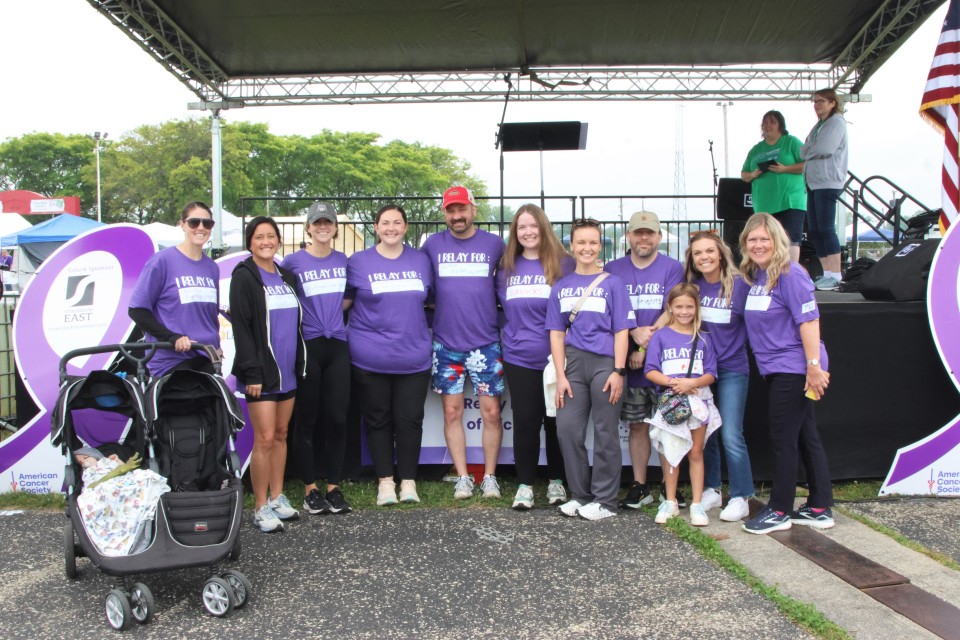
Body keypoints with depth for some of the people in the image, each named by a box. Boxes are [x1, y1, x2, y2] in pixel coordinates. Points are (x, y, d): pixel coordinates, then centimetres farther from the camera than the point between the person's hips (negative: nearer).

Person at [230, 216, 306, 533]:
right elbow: (241, 327, -11)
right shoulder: (244, 277, -4)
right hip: (261, 372, -6)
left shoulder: (287, 277, 15)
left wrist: (300, 365, 14)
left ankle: (277, 498, 21)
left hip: (287, 371, 6)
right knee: (265, 438, -7)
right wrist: (252, 372, -17)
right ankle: (261, 507, 2)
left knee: (281, 435, 11)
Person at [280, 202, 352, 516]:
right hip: (307, 345, -3)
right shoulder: (294, 261, 0)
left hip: (337, 344, 3)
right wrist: (305, 314, -5)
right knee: (306, 419, 2)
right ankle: (310, 489, 13)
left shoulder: (343, 260, 11)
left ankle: (334, 487, 13)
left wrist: (332, 312, 8)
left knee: (337, 417, 2)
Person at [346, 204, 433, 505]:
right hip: (370, 357, -1)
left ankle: (408, 481, 13)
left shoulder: (421, 260, 10)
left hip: (413, 356, 1)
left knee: (409, 420, 2)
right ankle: (385, 481, 16)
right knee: (378, 419, 6)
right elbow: (342, 300, 7)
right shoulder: (359, 262, 4)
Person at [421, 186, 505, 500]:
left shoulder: (494, 244, 2)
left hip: (486, 343, -1)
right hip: (445, 344, 1)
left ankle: (489, 476, 16)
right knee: (452, 412, 6)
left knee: (491, 412, 1)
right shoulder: (432, 245, 3)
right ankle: (462, 477, 17)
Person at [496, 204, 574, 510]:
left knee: (555, 421, 8)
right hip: (518, 358, 2)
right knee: (525, 421, 4)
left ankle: (556, 481, 23)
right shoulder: (506, 267, 9)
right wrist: (510, 335, 10)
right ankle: (525, 484, 14)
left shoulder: (564, 264, -2)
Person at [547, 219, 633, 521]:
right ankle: (580, 495, 17)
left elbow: (621, 330, -1)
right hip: (574, 363, 3)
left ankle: (605, 501, 12)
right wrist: (560, 375, 1)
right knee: (567, 429, 2)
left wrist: (618, 371, -10)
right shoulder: (561, 287, 11)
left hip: (605, 363, -3)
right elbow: (557, 332, 9)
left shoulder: (612, 283, 2)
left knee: (605, 433, 2)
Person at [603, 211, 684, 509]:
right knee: (637, 425, 8)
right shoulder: (613, 270, 8)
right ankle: (639, 486, 17)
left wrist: (647, 348, -14)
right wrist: (635, 332, -17)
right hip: (629, 361, 2)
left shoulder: (673, 268, 1)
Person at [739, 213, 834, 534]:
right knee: (805, 437, 14)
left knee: (782, 438, -1)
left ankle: (779, 510, 12)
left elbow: (808, 320, -20)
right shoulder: (753, 275, 10)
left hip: (794, 368, -9)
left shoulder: (790, 274, -15)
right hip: (774, 369, 9)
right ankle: (820, 508, 24)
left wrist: (814, 366, -23)